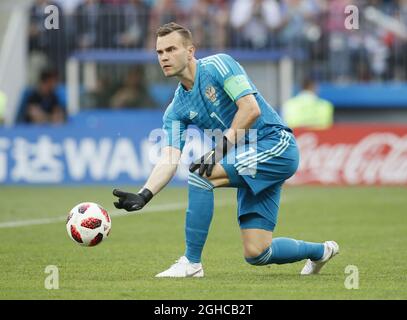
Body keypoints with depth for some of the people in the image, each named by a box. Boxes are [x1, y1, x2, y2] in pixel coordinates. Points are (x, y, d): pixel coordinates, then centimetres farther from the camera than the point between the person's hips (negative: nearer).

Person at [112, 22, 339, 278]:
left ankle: (191, 263, -15)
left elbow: (251, 109, -20)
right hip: (252, 160, 8)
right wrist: (143, 196, -15)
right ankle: (320, 251, 31)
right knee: (256, 254, 2)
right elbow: (169, 159, 0)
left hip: (276, 144, -8)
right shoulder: (177, 110, 9)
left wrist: (221, 149, -22)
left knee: (202, 174, -24)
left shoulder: (217, 65, -10)